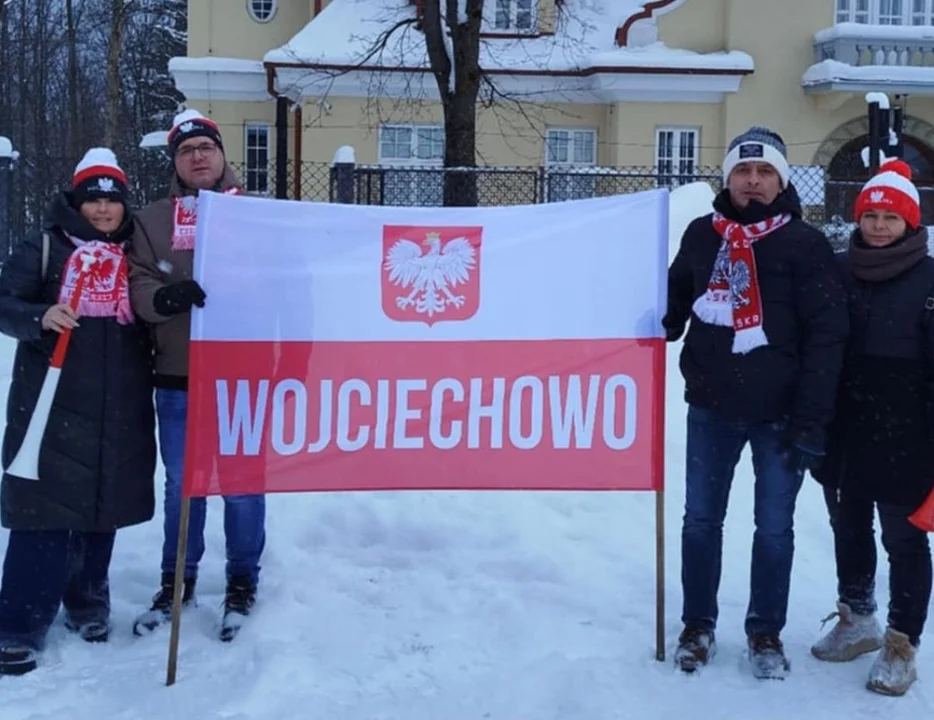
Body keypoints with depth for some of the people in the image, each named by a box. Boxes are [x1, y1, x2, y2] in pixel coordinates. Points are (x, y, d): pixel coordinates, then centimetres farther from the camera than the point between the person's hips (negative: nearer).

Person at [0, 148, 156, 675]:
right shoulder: (46, 249, 1)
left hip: (120, 408, 4)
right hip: (54, 404, -3)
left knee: (104, 504, 11)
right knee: (46, 509, -8)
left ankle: (89, 603, 29)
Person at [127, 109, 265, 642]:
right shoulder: (154, 220, 9)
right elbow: (138, 289, 0)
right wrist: (168, 297, -24)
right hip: (179, 380, 2)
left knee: (242, 485, 6)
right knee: (182, 485, 12)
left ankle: (242, 583, 22)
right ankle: (177, 581, 28)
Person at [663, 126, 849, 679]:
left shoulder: (805, 244, -8)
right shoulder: (702, 235, 4)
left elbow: (826, 337, -11)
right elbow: (675, 306, 15)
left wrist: (811, 421, -17)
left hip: (779, 414, -3)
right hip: (711, 408, 3)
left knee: (775, 528, 8)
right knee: (701, 520, 11)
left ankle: (766, 632, 24)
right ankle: (698, 625, 27)